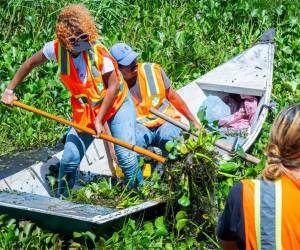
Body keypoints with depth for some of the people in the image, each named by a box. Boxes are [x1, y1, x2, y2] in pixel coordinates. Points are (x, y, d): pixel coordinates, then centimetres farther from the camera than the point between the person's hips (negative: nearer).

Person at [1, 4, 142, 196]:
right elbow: (31, 64, 3)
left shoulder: (98, 52, -25)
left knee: (126, 157, -15)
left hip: (117, 104, -3)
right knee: (69, 160, 1)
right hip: (85, 111, 4)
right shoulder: (56, 49, -15)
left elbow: (113, 87, -19)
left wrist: (99, 119, -18)